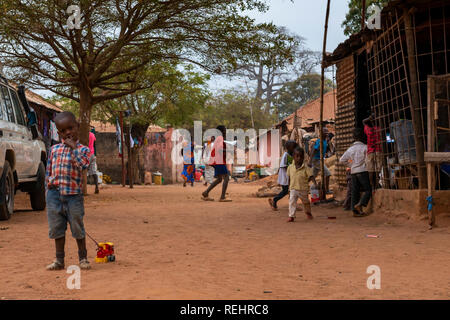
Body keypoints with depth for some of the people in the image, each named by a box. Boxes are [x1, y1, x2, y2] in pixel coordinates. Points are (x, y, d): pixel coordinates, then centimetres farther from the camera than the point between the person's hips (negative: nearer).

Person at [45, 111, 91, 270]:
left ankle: (83, 258, 19)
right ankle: (59, 260, 21)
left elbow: (83, 165, -21)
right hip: (54, 193, 4)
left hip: (73, 194, -3)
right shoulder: (54, 149, 10)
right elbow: (49, 170, 15)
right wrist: (48, 185, 7)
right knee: (57, 229, 10)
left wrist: (73, 147, -16)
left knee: (78, 228, 5)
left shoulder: (83, 149, -1)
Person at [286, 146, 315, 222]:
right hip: (293, 189, 1)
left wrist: (314, 183, -32)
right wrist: (289, 189, 14)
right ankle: (291, 216, -11)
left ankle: (308, 212, 45)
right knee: (292, 201, -15)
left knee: (305, 202, 19)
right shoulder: (290, 167, -1)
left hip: (303, 189, -1)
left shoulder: (305, 168, -11)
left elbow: (311, 176, -15)